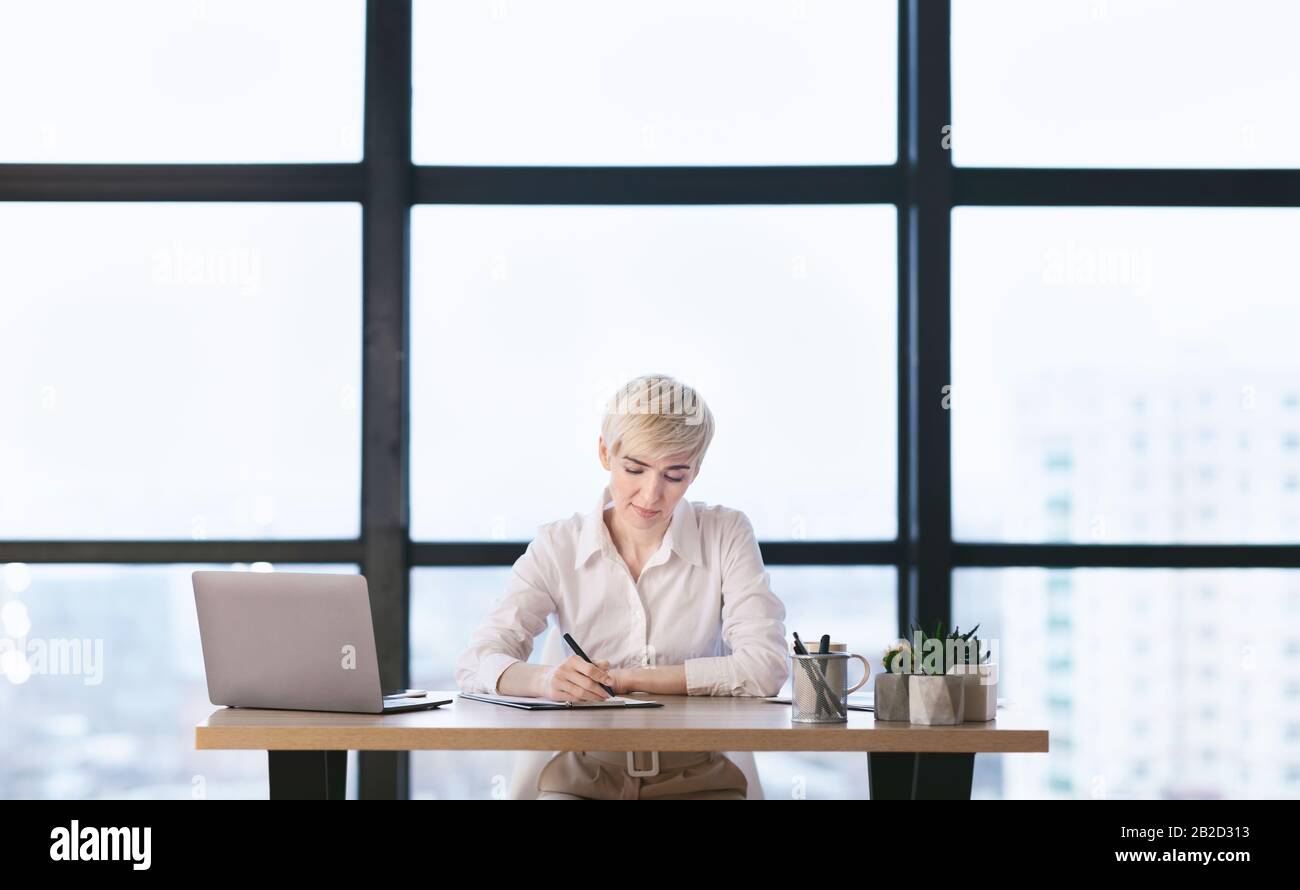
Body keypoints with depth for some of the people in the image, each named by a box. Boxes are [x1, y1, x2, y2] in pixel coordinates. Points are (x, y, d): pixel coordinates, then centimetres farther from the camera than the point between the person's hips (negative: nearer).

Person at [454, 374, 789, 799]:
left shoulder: (726, 534, 0)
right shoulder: (558, 546, 1)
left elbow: (766, 667, -12)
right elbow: (475, 663, -9)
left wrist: (626, 678, -14)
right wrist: (546, 680, -32)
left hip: (695, 776, 1)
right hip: (583, 775, -1)